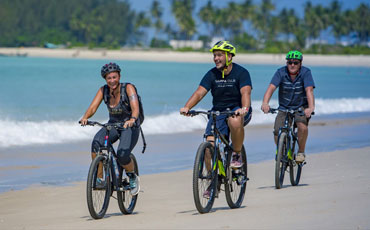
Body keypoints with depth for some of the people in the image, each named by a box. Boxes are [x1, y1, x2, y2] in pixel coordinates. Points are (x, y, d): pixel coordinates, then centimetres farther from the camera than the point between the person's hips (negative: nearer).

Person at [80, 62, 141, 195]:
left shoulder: (128, 88, -18)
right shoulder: (103, 90, -5)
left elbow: (135, 108, -32)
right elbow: (93, 107, -15)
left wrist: (132, 119, -53)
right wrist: (85, 118, -37)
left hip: (130, 127, -4)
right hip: (112, 125, 4)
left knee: (122, 155, -27)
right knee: (96, 143, -28)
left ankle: (133, 177, 6)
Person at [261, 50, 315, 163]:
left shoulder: (305, 72, -13)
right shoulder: (281, 72, -10)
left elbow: (309, 90, -27)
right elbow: (271, 88, -24)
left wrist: (311, 107, -45)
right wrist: (265, 103, -43)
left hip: (301, 107, -1)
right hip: (284, 107, 2)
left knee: (302, 126, -30)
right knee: (277, 132, -18)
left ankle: (301, 152, -5)